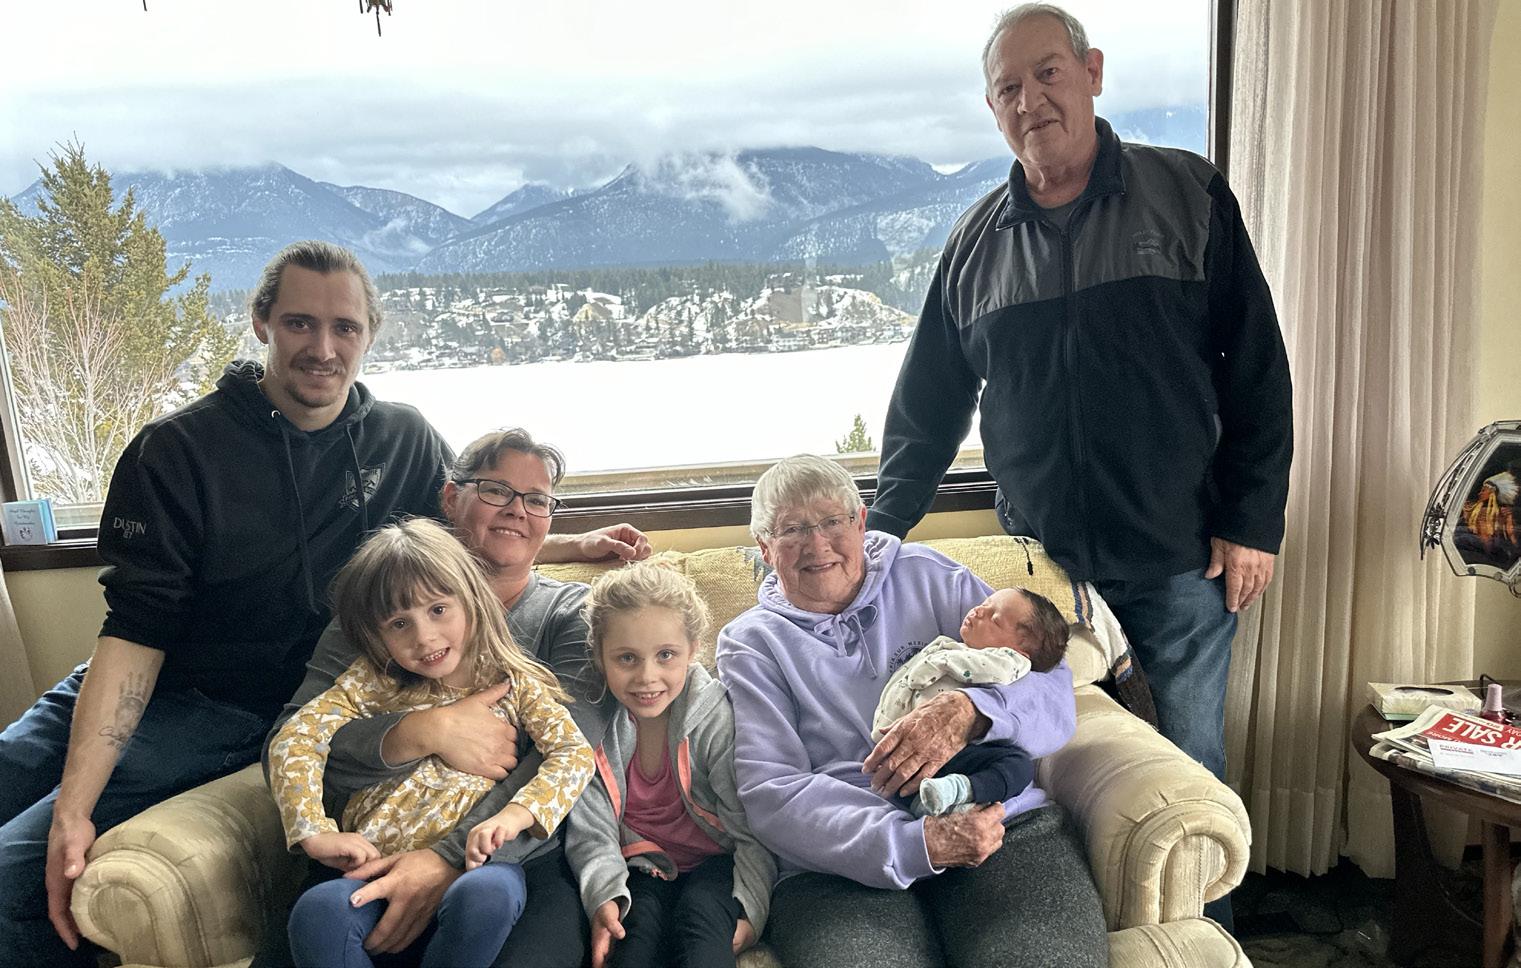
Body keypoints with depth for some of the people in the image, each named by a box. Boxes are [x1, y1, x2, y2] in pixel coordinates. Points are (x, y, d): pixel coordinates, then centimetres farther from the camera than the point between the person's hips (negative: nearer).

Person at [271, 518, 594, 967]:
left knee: (487, 896, -36)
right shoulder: (372, 682, 8)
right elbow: (294, 741, 1)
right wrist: (315, 832, -12)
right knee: (318, 910, -31)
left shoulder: (514, 683, 5)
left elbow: (575, 753, -4)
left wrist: (514, 815, -20)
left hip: (472, 861, -1)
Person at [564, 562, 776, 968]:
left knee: (701, 909, -31)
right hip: (644, 868, 2)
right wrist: (605, 896, -26)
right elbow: (591, 831, -9)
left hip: (715, 862, -1)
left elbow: (754, 831, -10)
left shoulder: (717, 719, -16)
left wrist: (750, 908, -19)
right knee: (639, 918, -29)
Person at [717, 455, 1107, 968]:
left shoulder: (926, 576, 13)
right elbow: (769, 793, -4)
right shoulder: (751, 643, 10)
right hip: (846, 867, -1)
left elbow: (1052, 685, 5)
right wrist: (917, 845, -18)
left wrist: (967, 712, -18)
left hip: (1003, 824, 2)